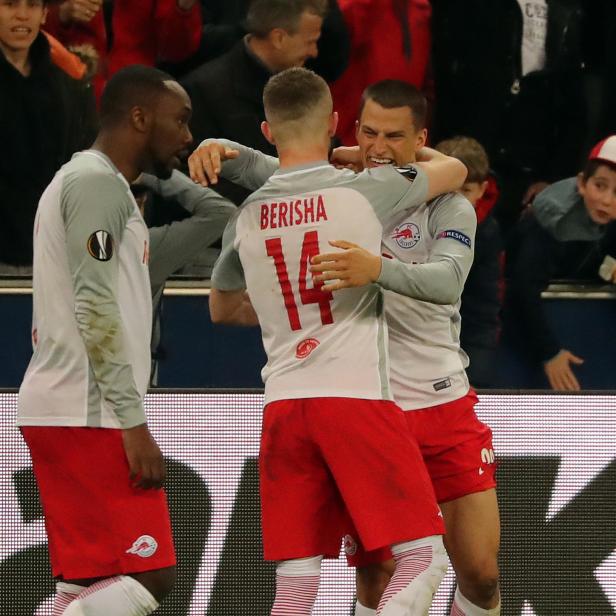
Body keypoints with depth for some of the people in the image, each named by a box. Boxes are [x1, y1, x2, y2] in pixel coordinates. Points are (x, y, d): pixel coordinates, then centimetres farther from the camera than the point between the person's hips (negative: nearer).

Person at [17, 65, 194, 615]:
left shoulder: (84, 181, 22)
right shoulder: (99, 183, -10)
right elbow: (95, 310, -18)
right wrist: (134, 423, -20)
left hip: (58, 410, 10)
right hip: (89, 418, -10)